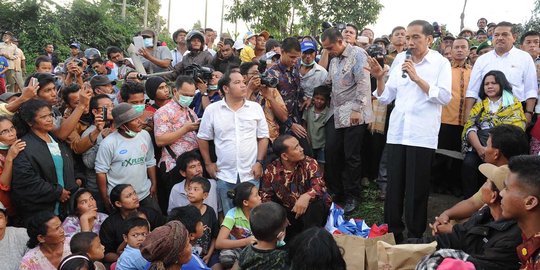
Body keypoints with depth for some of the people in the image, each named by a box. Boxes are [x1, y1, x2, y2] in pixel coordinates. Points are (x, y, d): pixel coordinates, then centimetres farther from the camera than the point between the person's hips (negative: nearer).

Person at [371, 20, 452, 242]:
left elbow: (445, 97, -12)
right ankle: (392, 233, 22)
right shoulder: (399, 60, 10)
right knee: (393, 186, 9)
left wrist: (417, 78, -15)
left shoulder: (440, 63, 0)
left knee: (417, 190, 4)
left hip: (423, 135, -4)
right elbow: (386, 97, 11)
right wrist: (380, 78, -7)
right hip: (396, 132, 4)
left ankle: (415, 238, 18)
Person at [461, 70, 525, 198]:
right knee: (468, 163, -28)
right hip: (479, 146, 2)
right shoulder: (479, 105, 20)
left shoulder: (513, 103, 11)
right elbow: (470, 127, 4)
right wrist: (479, 147, -15)